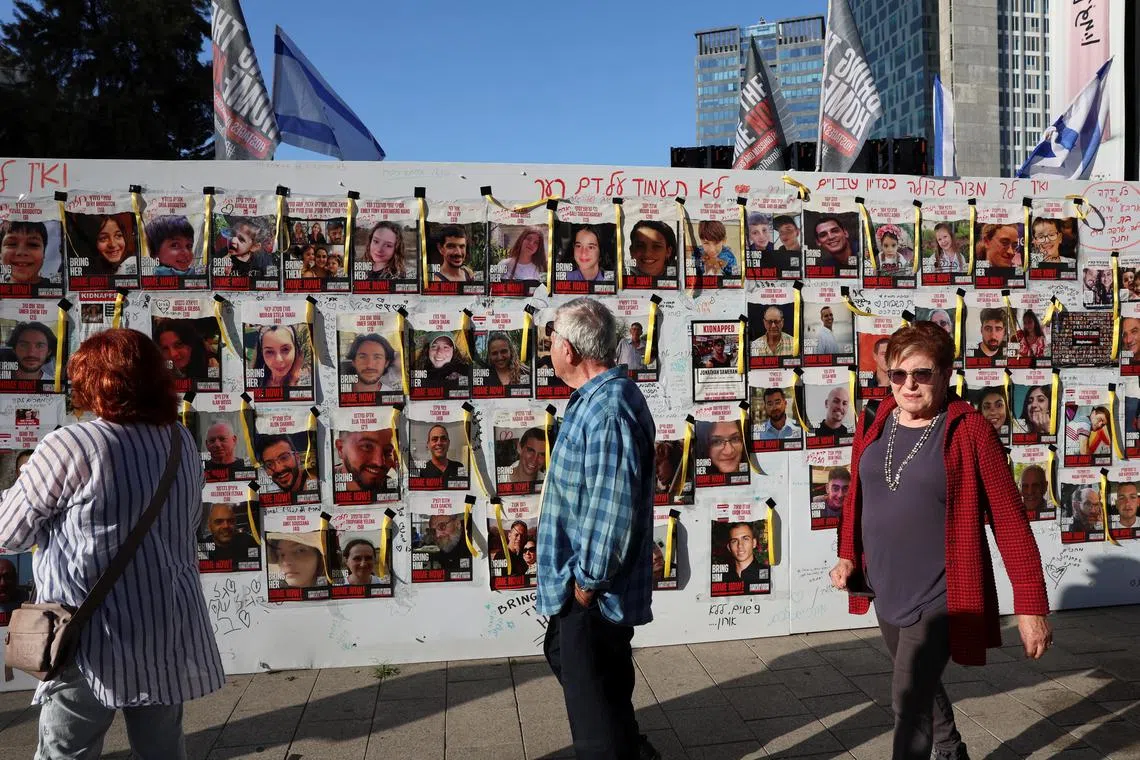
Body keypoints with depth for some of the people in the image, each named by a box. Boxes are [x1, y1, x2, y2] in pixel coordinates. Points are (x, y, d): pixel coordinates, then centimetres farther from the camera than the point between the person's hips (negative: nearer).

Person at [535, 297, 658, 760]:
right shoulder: (596, 398, 9)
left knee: (592, 693, 4)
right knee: (565, 657, 28)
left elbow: (612, 508, -30)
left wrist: (588, 580, -21)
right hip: (581, 578, 11)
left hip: (594, 589, -11)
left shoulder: (608, 409, -26)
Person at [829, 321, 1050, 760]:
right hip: (885, 592, 6)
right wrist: (849, 556, 3)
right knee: (920, 687, 25)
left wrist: (1030, 605, -14)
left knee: (909, 700, -9)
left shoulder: (969, 431, -14)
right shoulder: (873, 426, 2)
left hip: (939, 597, -6)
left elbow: (1009, 519, -14)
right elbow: (857, 498, 14)